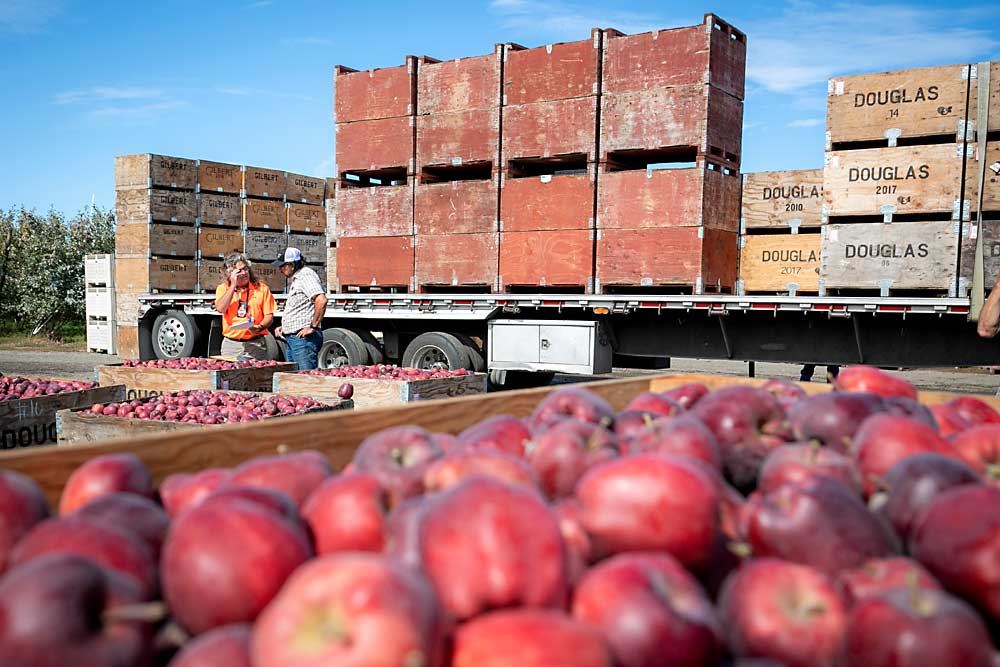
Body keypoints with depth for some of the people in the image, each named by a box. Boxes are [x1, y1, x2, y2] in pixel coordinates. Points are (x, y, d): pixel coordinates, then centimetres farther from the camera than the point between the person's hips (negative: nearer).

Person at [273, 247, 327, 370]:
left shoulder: (306, 275, -12)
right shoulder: (293, 279, 20)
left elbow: (321, 300, -27)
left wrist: (313, 327, -23)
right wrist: (285, 327, 19)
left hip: (303, 337, -11)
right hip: (292, 338, 11)